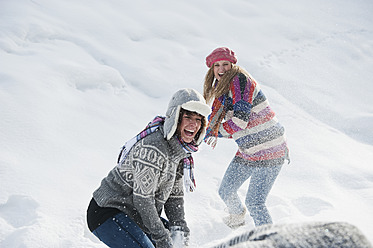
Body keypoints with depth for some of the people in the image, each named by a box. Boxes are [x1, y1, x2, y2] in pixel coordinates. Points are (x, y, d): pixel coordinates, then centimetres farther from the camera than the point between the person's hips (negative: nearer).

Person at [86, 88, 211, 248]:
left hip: (132, 215, 9)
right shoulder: (152, 149, -25)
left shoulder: (181, 151, 5)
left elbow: (175, 194, 10)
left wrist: (178, 227, -4)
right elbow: (142, 198, -23)